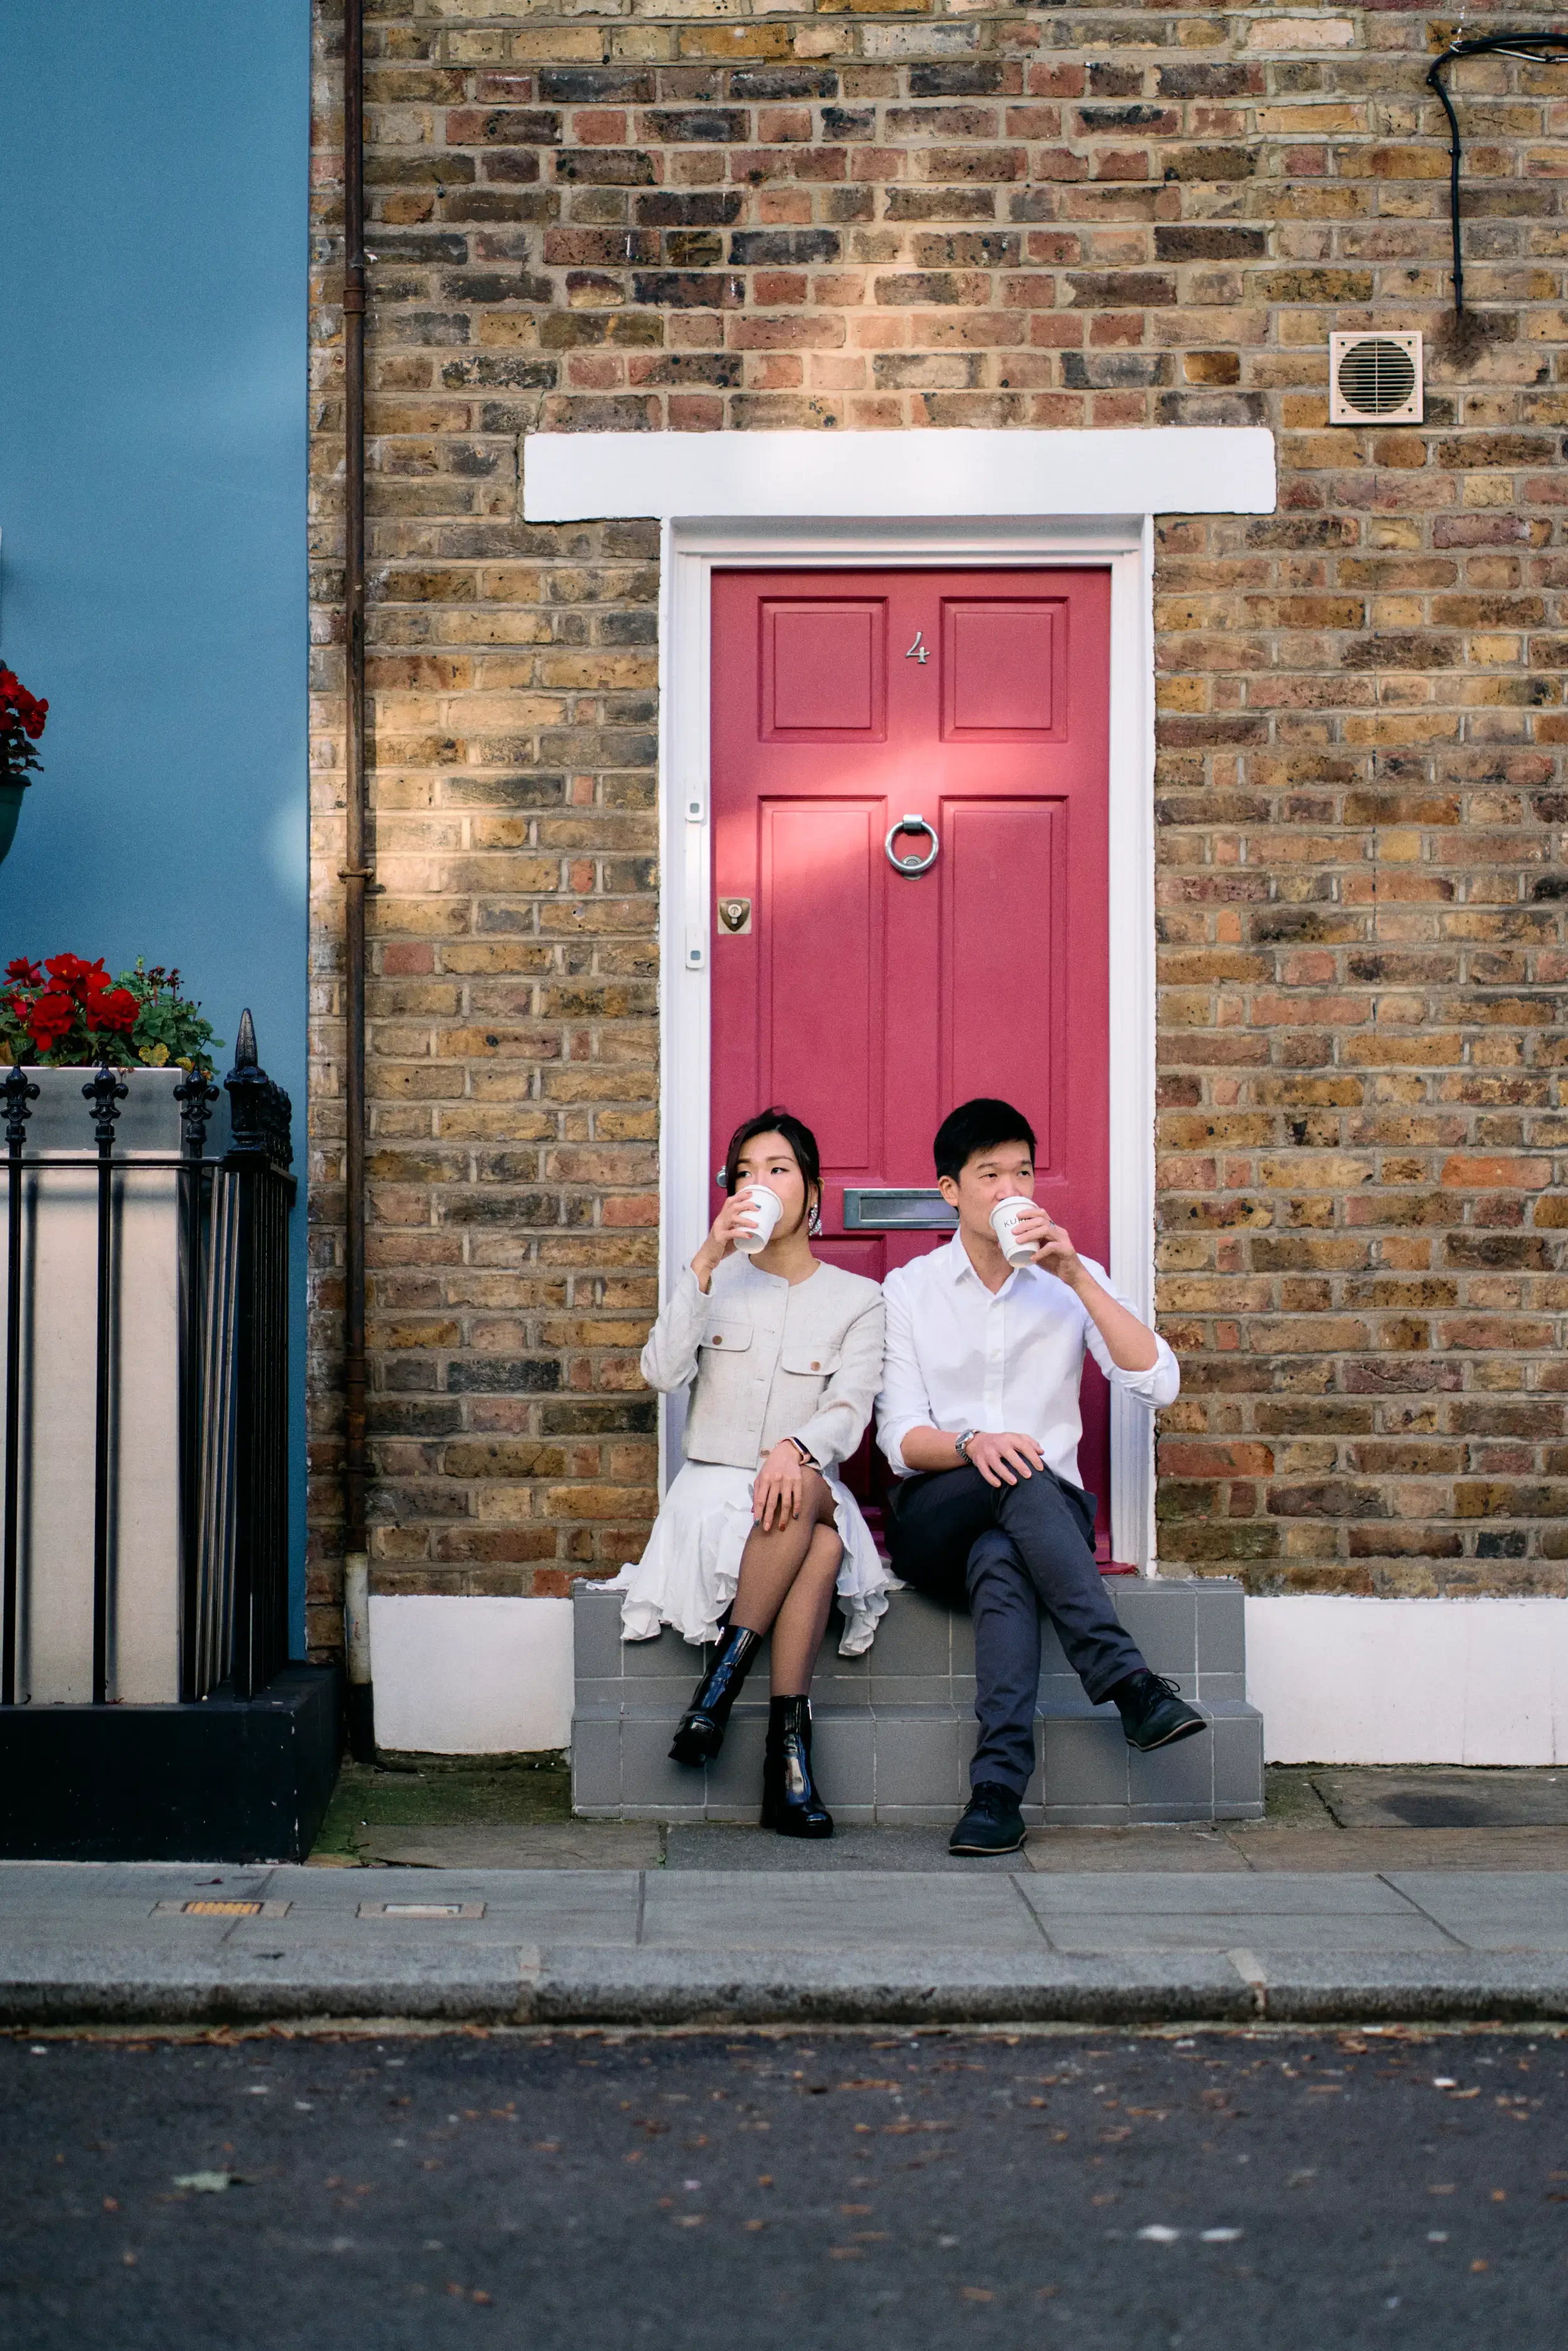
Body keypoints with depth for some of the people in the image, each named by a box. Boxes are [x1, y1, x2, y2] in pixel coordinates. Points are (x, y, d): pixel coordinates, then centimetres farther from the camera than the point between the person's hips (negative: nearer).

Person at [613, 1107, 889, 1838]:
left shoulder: (856, 1298, 10)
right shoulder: (718, 1279, 13)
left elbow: (849, 1414, -6)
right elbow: (661, 1372, -7)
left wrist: (796, 1449, -29)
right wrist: (707, 1262, -15)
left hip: (809, 1492, 1)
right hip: (714, 1490, 0)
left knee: (804, 1494, -38)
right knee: (820, 1545, -34)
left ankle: (725, 1672, -35)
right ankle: (790, 1743, -34)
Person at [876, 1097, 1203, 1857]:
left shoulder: (1072, 1281, 10)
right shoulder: (909, 1290, 9)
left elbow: (1157, 1384, -6)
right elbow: (900, 1439, -1)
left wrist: (1077, 1277, -13)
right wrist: (972, 1443, -24)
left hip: (1049, 1514, 1)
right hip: (935, 1522, -1)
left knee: (1000, 1561, -38)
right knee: (1023, 1477, -36)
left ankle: (998, 1787, -49)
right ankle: (1130, 1684, -45)